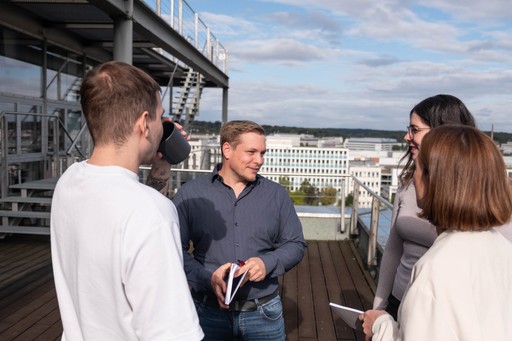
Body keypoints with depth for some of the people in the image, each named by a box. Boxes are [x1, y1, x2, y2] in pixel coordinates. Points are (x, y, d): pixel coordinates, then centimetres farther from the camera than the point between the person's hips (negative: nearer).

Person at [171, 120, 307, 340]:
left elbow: (295, 244, 4)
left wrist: (267, 263, -14)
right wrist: (207, 277, -23)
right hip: (208, 311, -1)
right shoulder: (190, 194, -6)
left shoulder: (276, 194, 1)